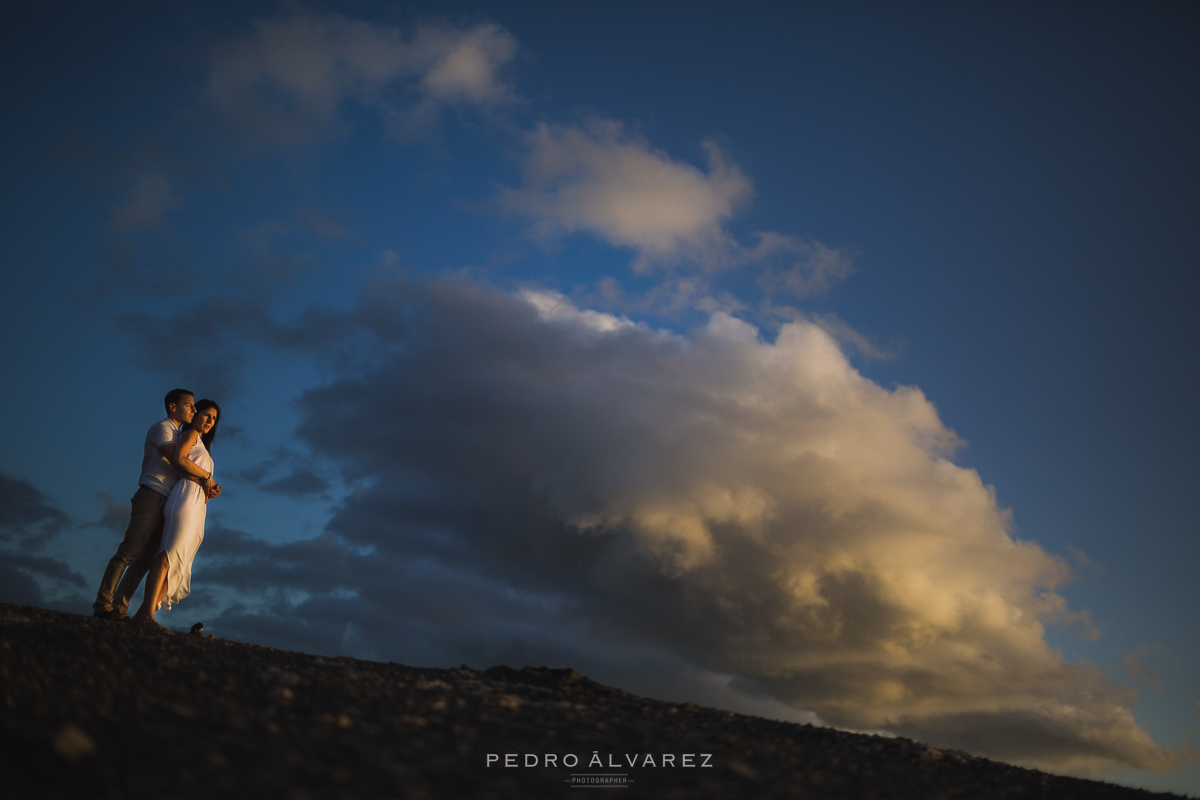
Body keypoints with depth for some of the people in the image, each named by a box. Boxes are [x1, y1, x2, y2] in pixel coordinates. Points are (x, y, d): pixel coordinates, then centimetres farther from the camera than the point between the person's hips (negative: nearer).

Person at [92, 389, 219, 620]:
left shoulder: (179, 437, 29)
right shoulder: (161, 428, 2)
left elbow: (181, 472, 22)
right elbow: (177, 460, -13)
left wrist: (208, 488, 4)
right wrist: (207, 476, -3)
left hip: (164, 505, 8)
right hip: (151, 497, -8)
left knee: (143, 560, 0)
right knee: (129, 552, -16)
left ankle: (118, 610, -3)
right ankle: (102, 605, -19)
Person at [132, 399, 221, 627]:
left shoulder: (202, 446, 33)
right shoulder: (191, 434, 10)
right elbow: (179, 458, -9)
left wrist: (211, 490, 7)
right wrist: (207, 475, -3)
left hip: (198, 508, 9)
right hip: (186, 498, -9)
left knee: (177, 566, -2)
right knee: (169, 555, -21)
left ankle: (143, 613, -8)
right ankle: (148, 613, -30)